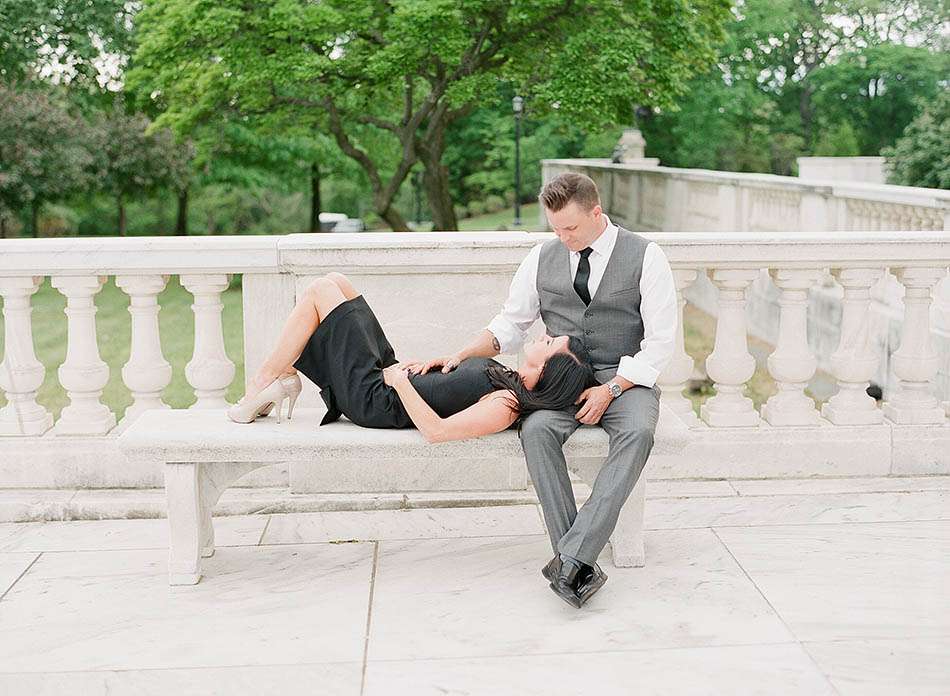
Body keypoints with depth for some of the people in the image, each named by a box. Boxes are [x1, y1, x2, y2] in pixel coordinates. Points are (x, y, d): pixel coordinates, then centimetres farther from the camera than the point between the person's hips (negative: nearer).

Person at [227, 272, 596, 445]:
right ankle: (287, 375, 14)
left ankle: (258, 389, 5)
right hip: (392, 376, 9)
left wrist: (401, 382, -22)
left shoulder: (507, 406, -26)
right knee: (334, 281, 9)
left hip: (374, 398, -9)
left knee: (320, 291, -8)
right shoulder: (511, 382, 1)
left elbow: (437, 430, -31)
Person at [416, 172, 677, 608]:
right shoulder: (542, 259, 9)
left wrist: (610, 390, -16)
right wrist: (461, 357, -2)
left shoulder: (645, 257, -2)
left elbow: (659, 343, -5)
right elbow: (509, 326, 15)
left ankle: (571, 556, -40)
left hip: (624, 378, -2)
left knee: (637, 431, -36)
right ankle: (581, 565, -32)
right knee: (536, 429, -31)